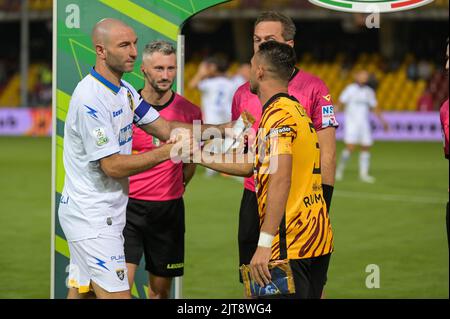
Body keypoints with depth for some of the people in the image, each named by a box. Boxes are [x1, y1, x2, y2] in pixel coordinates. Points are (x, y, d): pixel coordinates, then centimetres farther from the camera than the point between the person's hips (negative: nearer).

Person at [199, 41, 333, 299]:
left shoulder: (278, 114, -13)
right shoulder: (297, 109, 19)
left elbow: (281, 178, -25)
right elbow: (251, 166, 27)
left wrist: (265, 243, -29)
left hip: (290, 246, -10)